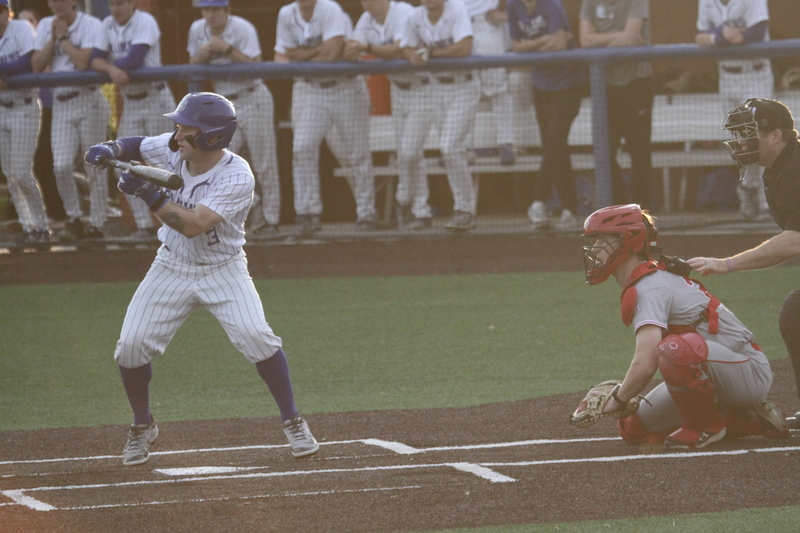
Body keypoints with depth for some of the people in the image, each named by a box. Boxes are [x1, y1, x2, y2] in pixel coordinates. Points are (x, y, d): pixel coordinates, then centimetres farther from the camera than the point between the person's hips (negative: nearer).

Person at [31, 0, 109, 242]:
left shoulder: (90, 25, -9)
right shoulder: (45, 26, 9)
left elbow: (84, 62, -23)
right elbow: (37, 65, 1)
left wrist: (63, 37, -13)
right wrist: (53, 38, -7)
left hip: (88, 102, -4)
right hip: (60, 104, 4)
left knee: (94, 166, 1)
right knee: (61, 167, -6)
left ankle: (97, 224, 9)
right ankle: (73, 220, 10)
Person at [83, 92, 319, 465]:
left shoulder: (237, 177, -27)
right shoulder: (170, 149, -12)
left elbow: (193, 225, -36)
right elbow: (136, 146, 9)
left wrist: (146, 192, -37)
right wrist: (110, 150, -13)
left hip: (223, 270, -4)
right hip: (172, 267, 4)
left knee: (256, 337, -22)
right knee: (131, 346, -7)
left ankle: (292, 421, -3)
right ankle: (142, 427, 18)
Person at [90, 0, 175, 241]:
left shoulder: (145, 22, -13)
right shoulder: (108, 25, 5)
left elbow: (135, 60, -24)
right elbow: (94, 60, -3)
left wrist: (109, 64, -12)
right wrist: (111, 68, -23)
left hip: (156, 100, -6)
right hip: (129, 102, 6)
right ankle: (144, 225, 2)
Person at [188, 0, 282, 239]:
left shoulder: (242, 29, -13)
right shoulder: (198, 30, 4)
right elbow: (193, 66, 9)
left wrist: (227, 49, -27)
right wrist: (203, 54, -12)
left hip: (253, 99, -6)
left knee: (264, 163, -3)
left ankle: (270, 219, 6)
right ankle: (253, 207, 10)